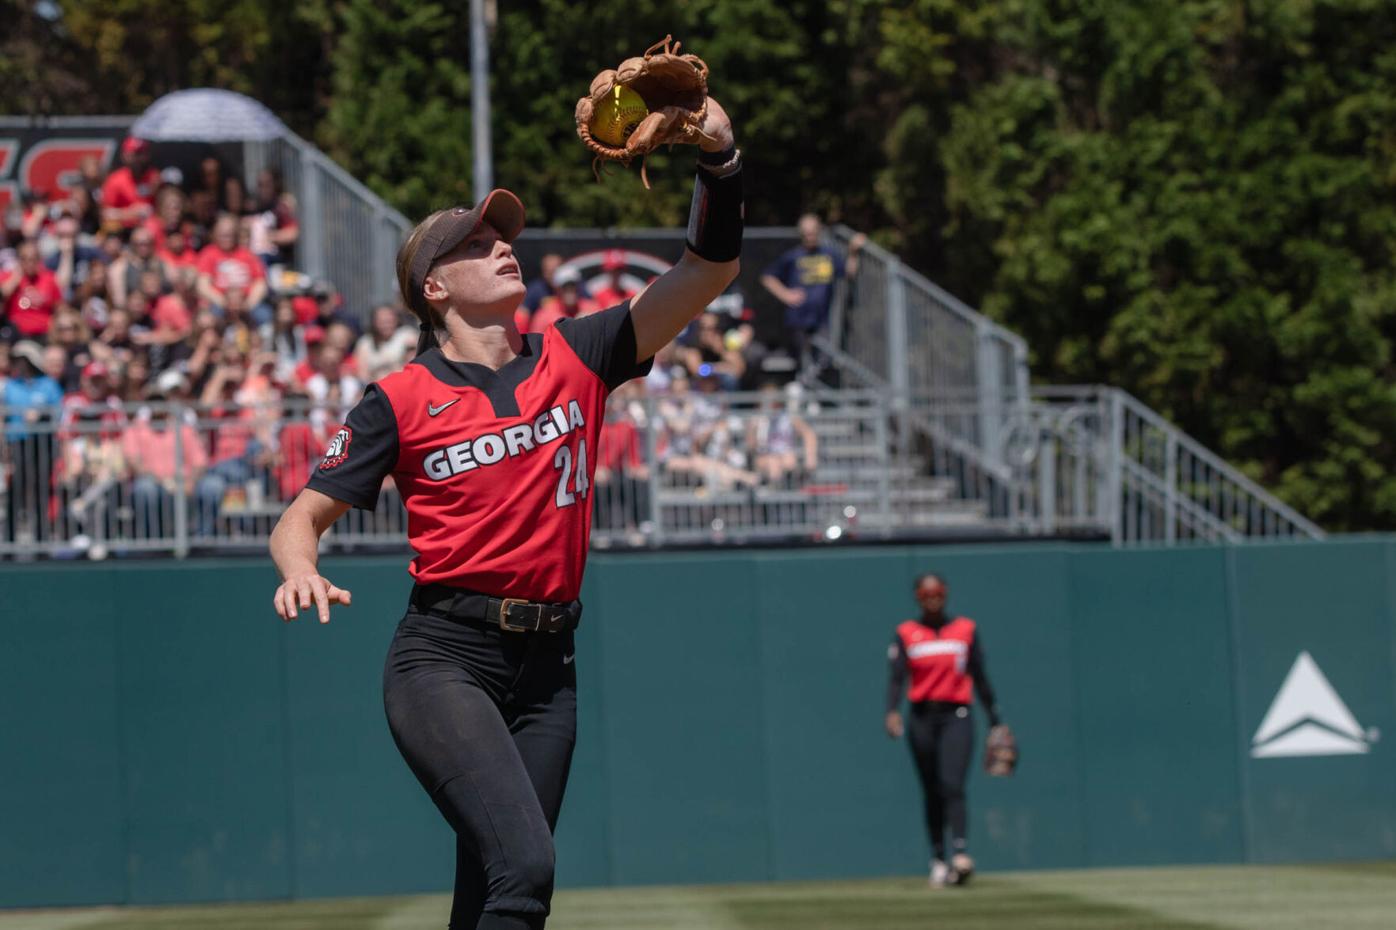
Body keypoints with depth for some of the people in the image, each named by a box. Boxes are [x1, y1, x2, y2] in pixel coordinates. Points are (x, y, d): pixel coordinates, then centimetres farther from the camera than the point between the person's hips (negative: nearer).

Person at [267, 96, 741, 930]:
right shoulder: (402, 401, 1)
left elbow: (707, 273, 4)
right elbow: (303, 516, 2)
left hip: (547, 669, 4)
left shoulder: (573, 359, 10)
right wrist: (301, 570, -21)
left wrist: (719, 163, -11)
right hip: (446, 659, -4)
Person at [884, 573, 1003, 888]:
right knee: (931, 793, 6)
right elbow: (896, 678, -6)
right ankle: (938, 860, 13)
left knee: (952, 785, -17)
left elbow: (980, 678, 11)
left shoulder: (965, 629, 8)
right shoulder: (906, 634, 5)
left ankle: (960, 854, -29)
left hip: (956, 717, -1)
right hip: (922, 718, 1)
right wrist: (892, 711, -23)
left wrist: (994, 718, 9)